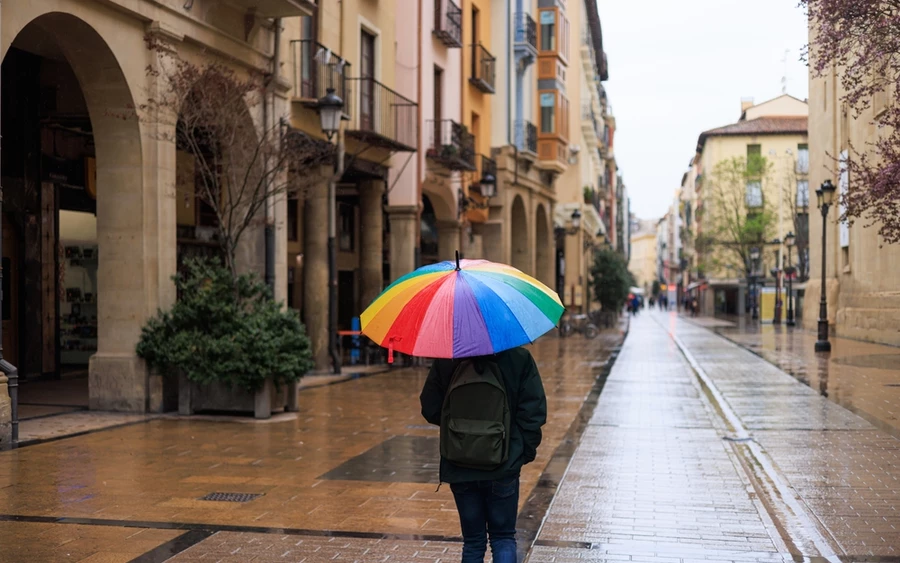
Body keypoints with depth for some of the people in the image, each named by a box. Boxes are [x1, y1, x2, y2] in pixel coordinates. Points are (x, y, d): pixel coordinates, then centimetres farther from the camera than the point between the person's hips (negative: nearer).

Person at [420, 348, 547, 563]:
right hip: (504, 467, -1)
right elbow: (534, 411, -11)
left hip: (459, 470, 1)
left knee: (473, 541, 14)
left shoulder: (445, 361, -6)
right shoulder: (519, 358, -9)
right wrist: (526, 451, 2)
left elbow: (430, 409, -4)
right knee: (503, 537, 14)